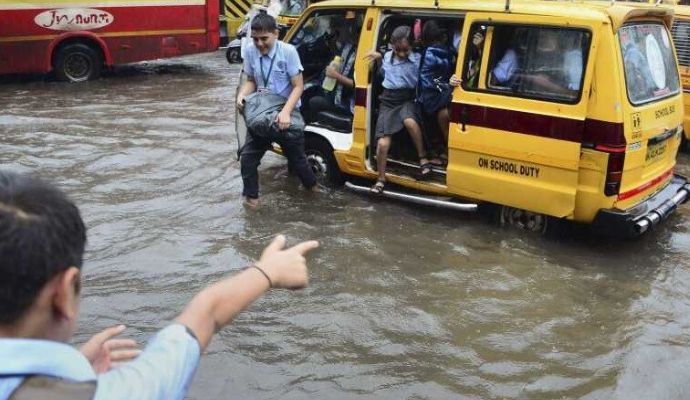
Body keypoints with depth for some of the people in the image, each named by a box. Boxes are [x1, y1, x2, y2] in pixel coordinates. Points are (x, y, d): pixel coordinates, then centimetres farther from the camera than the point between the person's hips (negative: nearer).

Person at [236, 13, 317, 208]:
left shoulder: (288, 51, -20)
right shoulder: (250, 53, -8)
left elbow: (298, 87, -19)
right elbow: (251, 81, 7)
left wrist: (285, 112, -32)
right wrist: (242, 95, -16)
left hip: (287, 113, -3)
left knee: (296, 157, 12)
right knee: (248, 158, 0)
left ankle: (312, 186, 39)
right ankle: (251, 196, 19)